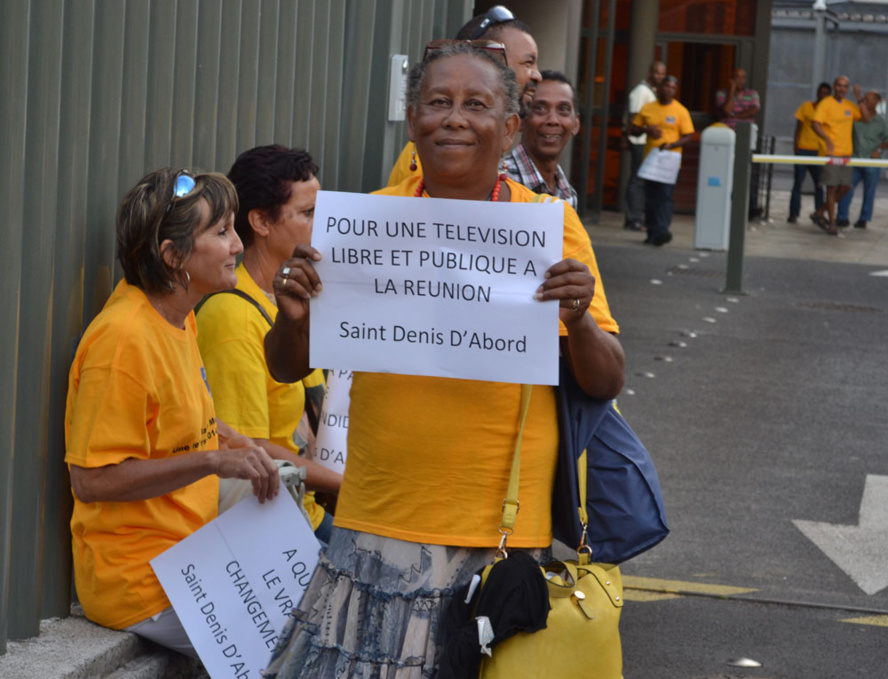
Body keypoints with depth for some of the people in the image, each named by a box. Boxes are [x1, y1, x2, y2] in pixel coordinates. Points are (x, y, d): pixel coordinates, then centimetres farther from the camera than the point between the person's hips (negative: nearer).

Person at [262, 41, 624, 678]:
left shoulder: (551, 225, 2)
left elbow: (607, 382, 1)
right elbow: (290, 368, 8)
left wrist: (578, 321, -19)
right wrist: (293, 317, -14)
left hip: (501, 534, -1)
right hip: (378, 527, 1)